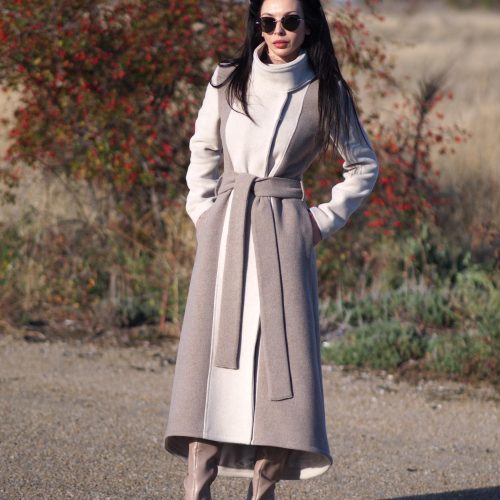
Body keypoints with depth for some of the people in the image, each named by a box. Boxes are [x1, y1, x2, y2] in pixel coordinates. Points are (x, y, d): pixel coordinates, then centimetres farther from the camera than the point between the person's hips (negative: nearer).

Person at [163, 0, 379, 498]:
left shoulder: (325, 93, 2)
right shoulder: (228, 81, 6)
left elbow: (363, 166, 12)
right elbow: (203, 151, 18)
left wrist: (326, 219, 4)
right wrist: (203, 211, 8)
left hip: (283, 233, -1)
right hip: (225, 230, 1)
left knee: (280, 354, -7)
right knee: (212, 351, -7)